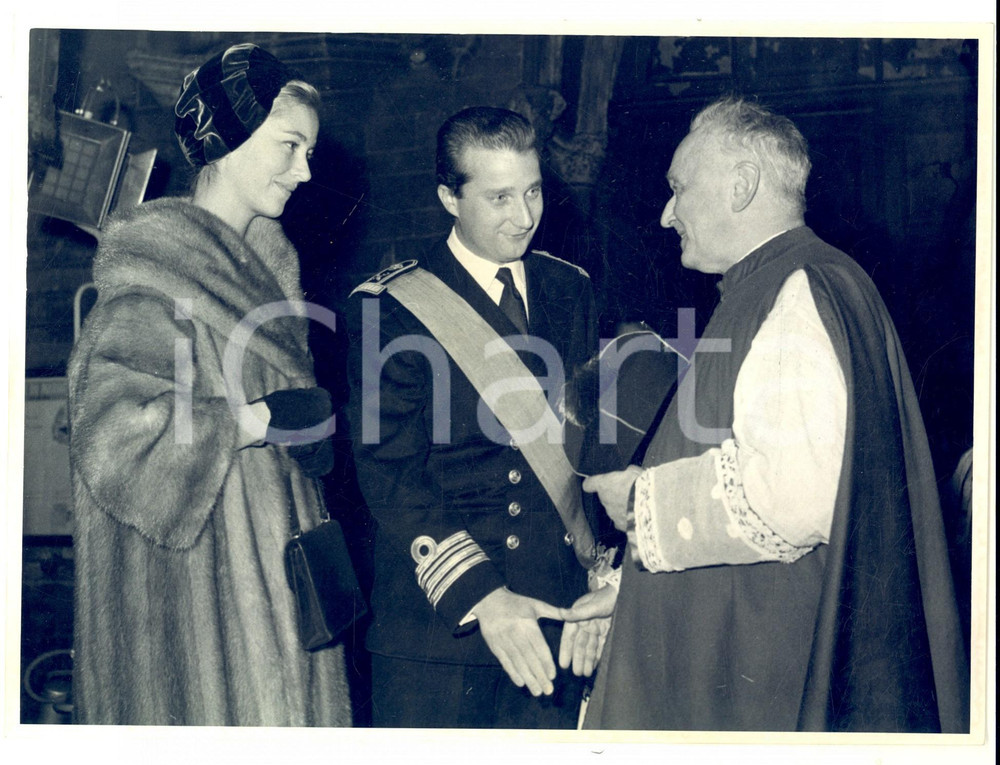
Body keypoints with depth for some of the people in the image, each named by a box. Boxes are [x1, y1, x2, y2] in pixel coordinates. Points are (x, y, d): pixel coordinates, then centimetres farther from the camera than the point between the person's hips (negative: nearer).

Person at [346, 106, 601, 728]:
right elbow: (388, 473, -11)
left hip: (556, 612, 4)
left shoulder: (570, 290, 10)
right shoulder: (392, 307, -5)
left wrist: (601, 583, 2)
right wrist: (478, 595, -20)